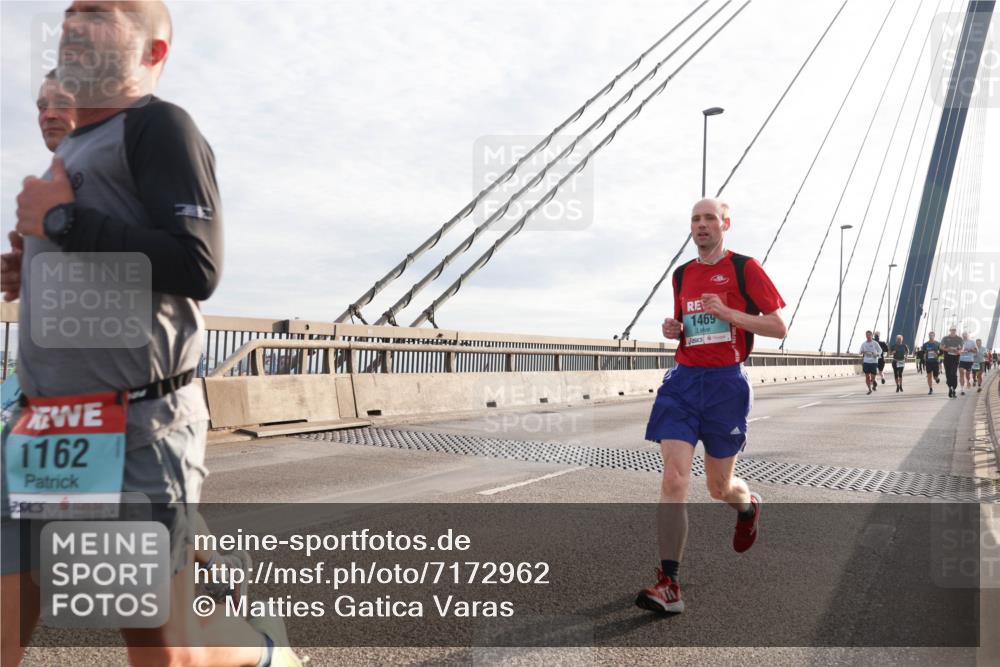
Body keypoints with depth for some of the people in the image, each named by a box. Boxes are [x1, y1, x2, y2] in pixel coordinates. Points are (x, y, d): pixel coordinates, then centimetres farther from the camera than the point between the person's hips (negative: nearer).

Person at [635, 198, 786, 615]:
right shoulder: (682, 274, 13)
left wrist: (727, 312, -15)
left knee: (719, 487, 8)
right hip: (684, 381, 4)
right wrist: (674, 330, 3)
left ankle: (749, 505, 47)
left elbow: (779, 327, -4)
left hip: (726, 382, -3)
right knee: (674, 479, -11)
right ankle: (669, 585, -8)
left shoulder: (744, 268, -2)